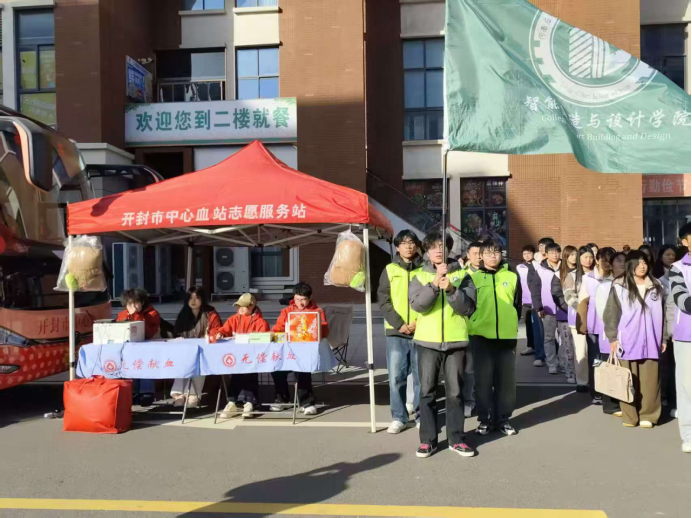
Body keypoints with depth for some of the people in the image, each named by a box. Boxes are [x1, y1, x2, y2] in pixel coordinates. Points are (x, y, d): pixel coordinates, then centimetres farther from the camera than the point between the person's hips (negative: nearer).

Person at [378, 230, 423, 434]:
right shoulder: (390, 270, 7)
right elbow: (383, 301, 2)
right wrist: (399, 324, -9)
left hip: (421, 331, 0)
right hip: (396, 331, 1)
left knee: (421, 376, 5)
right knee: (396, 377, 0)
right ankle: (399, 417, 11)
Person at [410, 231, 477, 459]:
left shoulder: (462, 275, 5)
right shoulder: (420, 276, 5)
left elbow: (469, 307, -5)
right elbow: (417, 304, -12)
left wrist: (451, 289, -20)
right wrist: (435, 282, -22)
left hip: (456, 341, 0)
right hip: (428, 341, 0)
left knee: (455, 392, 6)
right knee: (427, 391, 5)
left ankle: (456, 439, 18)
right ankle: (428, 440, 14)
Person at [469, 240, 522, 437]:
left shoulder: (512, 277, 9)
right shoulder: (473, 277, 5)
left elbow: (517, 306, 12)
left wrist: (511, 324, 7)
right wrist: (473, 324, -1)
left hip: (507, 336, 1)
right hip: (481, 336, -1)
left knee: (506, 379, 6)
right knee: (483, 380, 4)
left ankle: (503, 419, 18)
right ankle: (485, 419, 14)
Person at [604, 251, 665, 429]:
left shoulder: (656, 287, 10)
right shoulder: (620, 286, -1)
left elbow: (662, 314, 12)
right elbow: (611, 313, -1)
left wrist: (663, 338, 9)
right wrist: (612, 338, -6)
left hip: (651, 340, 2)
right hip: (627, 340, -2)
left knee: (650, 379, 3)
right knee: (629, 379, 2)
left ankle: (648, 415, 12)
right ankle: (629, 416, 10)